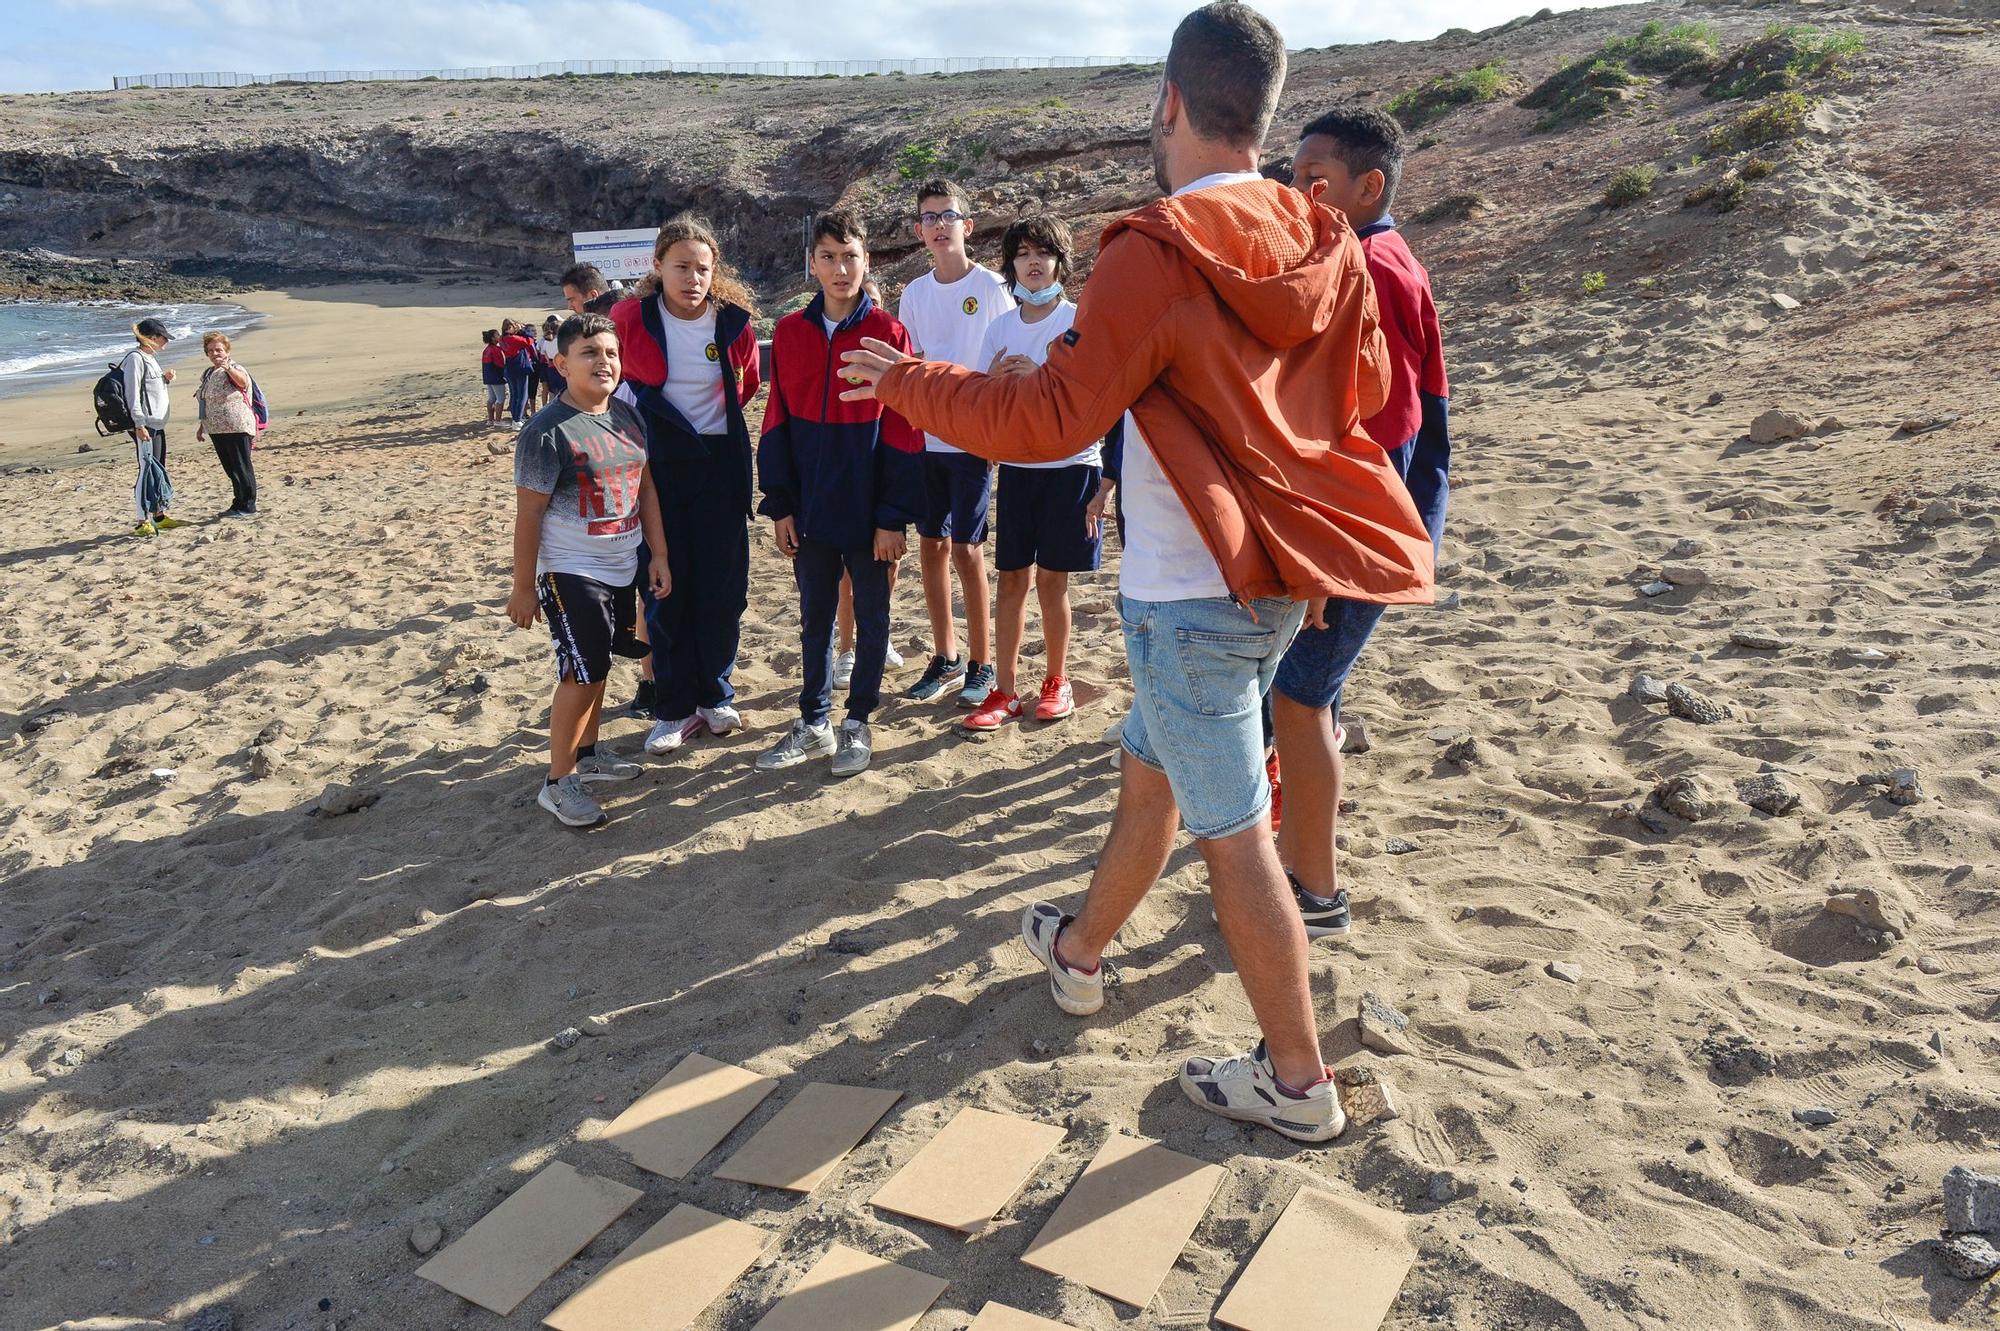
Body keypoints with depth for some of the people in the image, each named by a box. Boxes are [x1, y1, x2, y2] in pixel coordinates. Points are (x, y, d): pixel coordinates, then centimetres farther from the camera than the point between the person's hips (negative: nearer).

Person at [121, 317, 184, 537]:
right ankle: (143, 522, -7)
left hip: (157, 424, 10)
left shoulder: (150, 358, 19)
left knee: (159, 470, 15)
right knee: (147, 470, -9)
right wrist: (139, 424, -21)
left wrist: (165, 379, 9)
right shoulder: (135, 358, -10)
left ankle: (160, 515, 24)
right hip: (144, 425, -10)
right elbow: (132, 393, -16)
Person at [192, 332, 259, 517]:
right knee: (230, 469, 12)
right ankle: (238, 504, 20)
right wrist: (202, 425, 25)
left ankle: (247, 505, 2)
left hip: (237, 427, -8)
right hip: (216, 430, 8)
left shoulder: (233, 369, -7)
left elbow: (243, 380, -33)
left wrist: (227, 368, -51)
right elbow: (205, 402, 26)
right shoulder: (208, 373, 17)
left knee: (242, 467, -4)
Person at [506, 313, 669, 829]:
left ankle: (586, 753, 34)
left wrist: (659, 555, 9)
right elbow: (528, 514, -14)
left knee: (596, 665, 18)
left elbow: (645, 487, 12)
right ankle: (558, 782, 4)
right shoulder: (547, 431, -16)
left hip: (622, 570, 7)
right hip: (571, 573, -7)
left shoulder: (628, 417, 4)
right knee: (582, 673, -7)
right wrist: (523, 588, -12)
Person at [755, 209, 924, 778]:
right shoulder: (789, 333, 3)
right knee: (814, 619, 13)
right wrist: (779, 505, -1)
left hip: (868, 512, -3)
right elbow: (777, 425, 4)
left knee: (870, 619, 9)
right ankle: (814, 724, 26)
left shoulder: (888, 334, -7)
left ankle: (858, 725, 24)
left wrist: (894, 516, -12)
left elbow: (903, 432, -9)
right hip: (809, 511, 3)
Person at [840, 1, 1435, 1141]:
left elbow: (1049, 421, -17)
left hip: (1195, 593, -8)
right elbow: (1368, 395, 12)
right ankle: (1080, 950, 44)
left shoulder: (1155, 257, -19)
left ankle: (1299, 1084, 16)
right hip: (1283, 580, 8)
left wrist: (910, 382, -4)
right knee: (1151, 775, 23)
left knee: (1234, 834, 3)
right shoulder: (1326, 246, 2)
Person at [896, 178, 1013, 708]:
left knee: (967, 550, -3)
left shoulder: (990, 287, -5)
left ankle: (982, 664, 11)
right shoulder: (914, 293, 8)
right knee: (931, 546, 8)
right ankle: (945, 658, 21)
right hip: (925, 439, 5)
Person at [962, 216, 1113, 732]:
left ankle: (1057, 681, 19)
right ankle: (1005, 691, 10)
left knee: (1050, 578, 1)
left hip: (1071, 464, -4)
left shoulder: (1079, 321, -4)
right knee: (1012, 577, 4)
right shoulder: (1001, 327, 8)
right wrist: (994, 380, -11)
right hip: (1016, 466, 4)